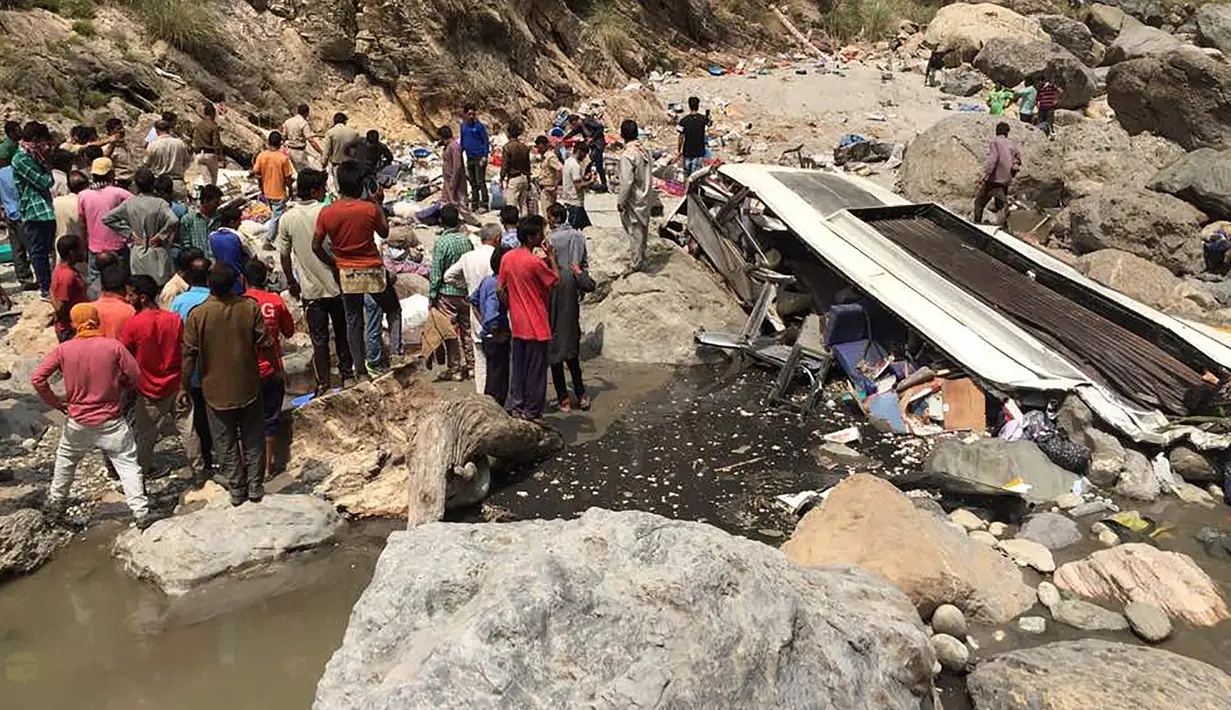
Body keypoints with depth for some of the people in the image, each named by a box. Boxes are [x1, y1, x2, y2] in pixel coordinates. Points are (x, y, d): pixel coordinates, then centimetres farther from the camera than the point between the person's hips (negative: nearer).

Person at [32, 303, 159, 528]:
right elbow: (135, 376, -8)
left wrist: (54, 402, 4)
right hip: (112, 421, -2)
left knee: (65, 461, 25)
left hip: (78, 422, 2)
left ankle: (56, 504, 39)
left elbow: (37, 378, -9)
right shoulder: (114, 346, -11)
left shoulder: (63, 349, -6)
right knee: (128, 464, 2)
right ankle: (141, 513, -2)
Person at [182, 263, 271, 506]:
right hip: (248, 386, 1)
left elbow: (189, 354, -11)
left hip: (216, 391, -1)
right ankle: (255, 488, 22)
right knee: (253, 440, 16)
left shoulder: (197, 314, -15)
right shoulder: (250, 307, -13)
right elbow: (265, 342, -7)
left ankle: (237, 491, 21)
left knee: (227, 444, 14)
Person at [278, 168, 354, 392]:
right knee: (342, 332, 16)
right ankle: (347, 372, 27)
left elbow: (284, 256, 2)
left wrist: (291, 283, 15)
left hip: (310, 290, 1)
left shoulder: (287, 219, -5)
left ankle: (323, 383, 9)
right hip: (336, 285, -1)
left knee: (319, 339, 8)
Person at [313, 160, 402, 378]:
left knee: (353, 321, 13)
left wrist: (333, 265, 7)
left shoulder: (327, 213, -9)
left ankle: (360, 366, 20)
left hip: (346, 274, 2)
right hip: (373, 271, -2)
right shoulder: (370, 209, -15)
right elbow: (384, 233, 1)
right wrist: (378, 204, 8)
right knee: (393, 311, 18)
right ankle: (396, 352, 6)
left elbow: (316, 246, -8)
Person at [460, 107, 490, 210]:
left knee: (480, 181, -8)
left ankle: (484, 204, -5)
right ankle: (474, 205, 20)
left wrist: (485, 156, -16)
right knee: (473, 182, 12)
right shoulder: (463, 126, 8)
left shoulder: (479, 126, -10)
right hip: (469, 158, 7)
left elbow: (486, 141, -10)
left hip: (479, 157, -7)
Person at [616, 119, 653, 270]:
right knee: (643, 227, 20)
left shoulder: (627, 156, -24)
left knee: (635, 230, 4)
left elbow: (626, 182, -25)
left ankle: (637, 262, 14)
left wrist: (620, 201, -15)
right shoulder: (645, 151, -1)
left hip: (634, 199, -8)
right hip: (645, 197, 8)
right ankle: (642, 257, 35)